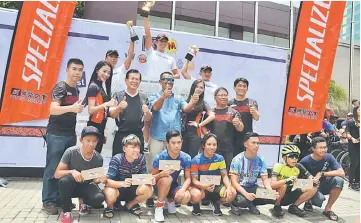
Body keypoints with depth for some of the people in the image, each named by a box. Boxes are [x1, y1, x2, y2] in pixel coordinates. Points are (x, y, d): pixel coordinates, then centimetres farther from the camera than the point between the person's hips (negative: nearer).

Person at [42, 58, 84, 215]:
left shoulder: (76, 90, 13)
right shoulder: (60, 87, -11)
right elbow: (53, 109, -25)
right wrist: (71, 108, -41)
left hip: (71, 134, 7)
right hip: (56, 134, -7)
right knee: (52, 168, -2)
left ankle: (61, 198, 20)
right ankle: (48, 201, 8)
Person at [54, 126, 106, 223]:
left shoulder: (98, 158, -13)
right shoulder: (71, 152, -20)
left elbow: (94, 179, -1)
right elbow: (57, 174, -15)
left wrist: (100, 179, -24)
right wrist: (72, 171, -34)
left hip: (85, 186, 2)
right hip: (70, 186, -1)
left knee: (99, 198, -29)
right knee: (65, 180, -37)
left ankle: (84, 202, 10)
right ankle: (66, 211, -10)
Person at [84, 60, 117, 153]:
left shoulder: (103, 87, 14)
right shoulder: (93, 87, -9)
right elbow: (90, 110, -18)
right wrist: (106, 104, -31)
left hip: (101, 126, 8)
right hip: (94, 126, -8)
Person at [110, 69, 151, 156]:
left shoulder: (143, 98, 8)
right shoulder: (118, 96, 3)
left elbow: (147, 119, 8)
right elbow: (112, 115, -3)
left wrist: (147, 112, -14)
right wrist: (119, 107, -22)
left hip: (138, 135, 2)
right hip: (121, 135, -2)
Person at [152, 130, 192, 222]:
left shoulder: (186, 158, -14)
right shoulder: (159, 157, -21)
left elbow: (188, 178, -10)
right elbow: (152, 178, -15)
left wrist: (183, 189, -30)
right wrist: (161, 174, -36)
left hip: (173, 186, 3)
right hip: (160, 186, -3)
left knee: (186, 197, -27)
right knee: (167, 179, -36)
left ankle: (171, 200, 11)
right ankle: (159, 207, -13)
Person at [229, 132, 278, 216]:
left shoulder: (260, 160, -5)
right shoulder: (237, 159, -17)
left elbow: (265, 179, -3)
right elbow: (234, 181, -21)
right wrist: (246, 194, -37)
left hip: (253, 187, 5)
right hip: (239, 188, -4)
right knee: (242, 200, -38)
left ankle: (251, 204, 5)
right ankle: (234, 204, 0)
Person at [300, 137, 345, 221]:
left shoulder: (329, 157, -12)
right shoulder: (305, 161, -19)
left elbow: (342, 173, -21)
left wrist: (322, 173, -27)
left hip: (323, 185, 4)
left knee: (339, 180, -27)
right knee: (319, 199, -35)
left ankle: (328, 209, -12)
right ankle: (308, 201, 6)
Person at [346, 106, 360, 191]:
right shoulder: (350, 122, 0)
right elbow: (348, 134, -6)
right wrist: (352, 138, -24)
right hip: (354, 146, -5)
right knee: (354, 164, -7)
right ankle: (351, 183, 0)